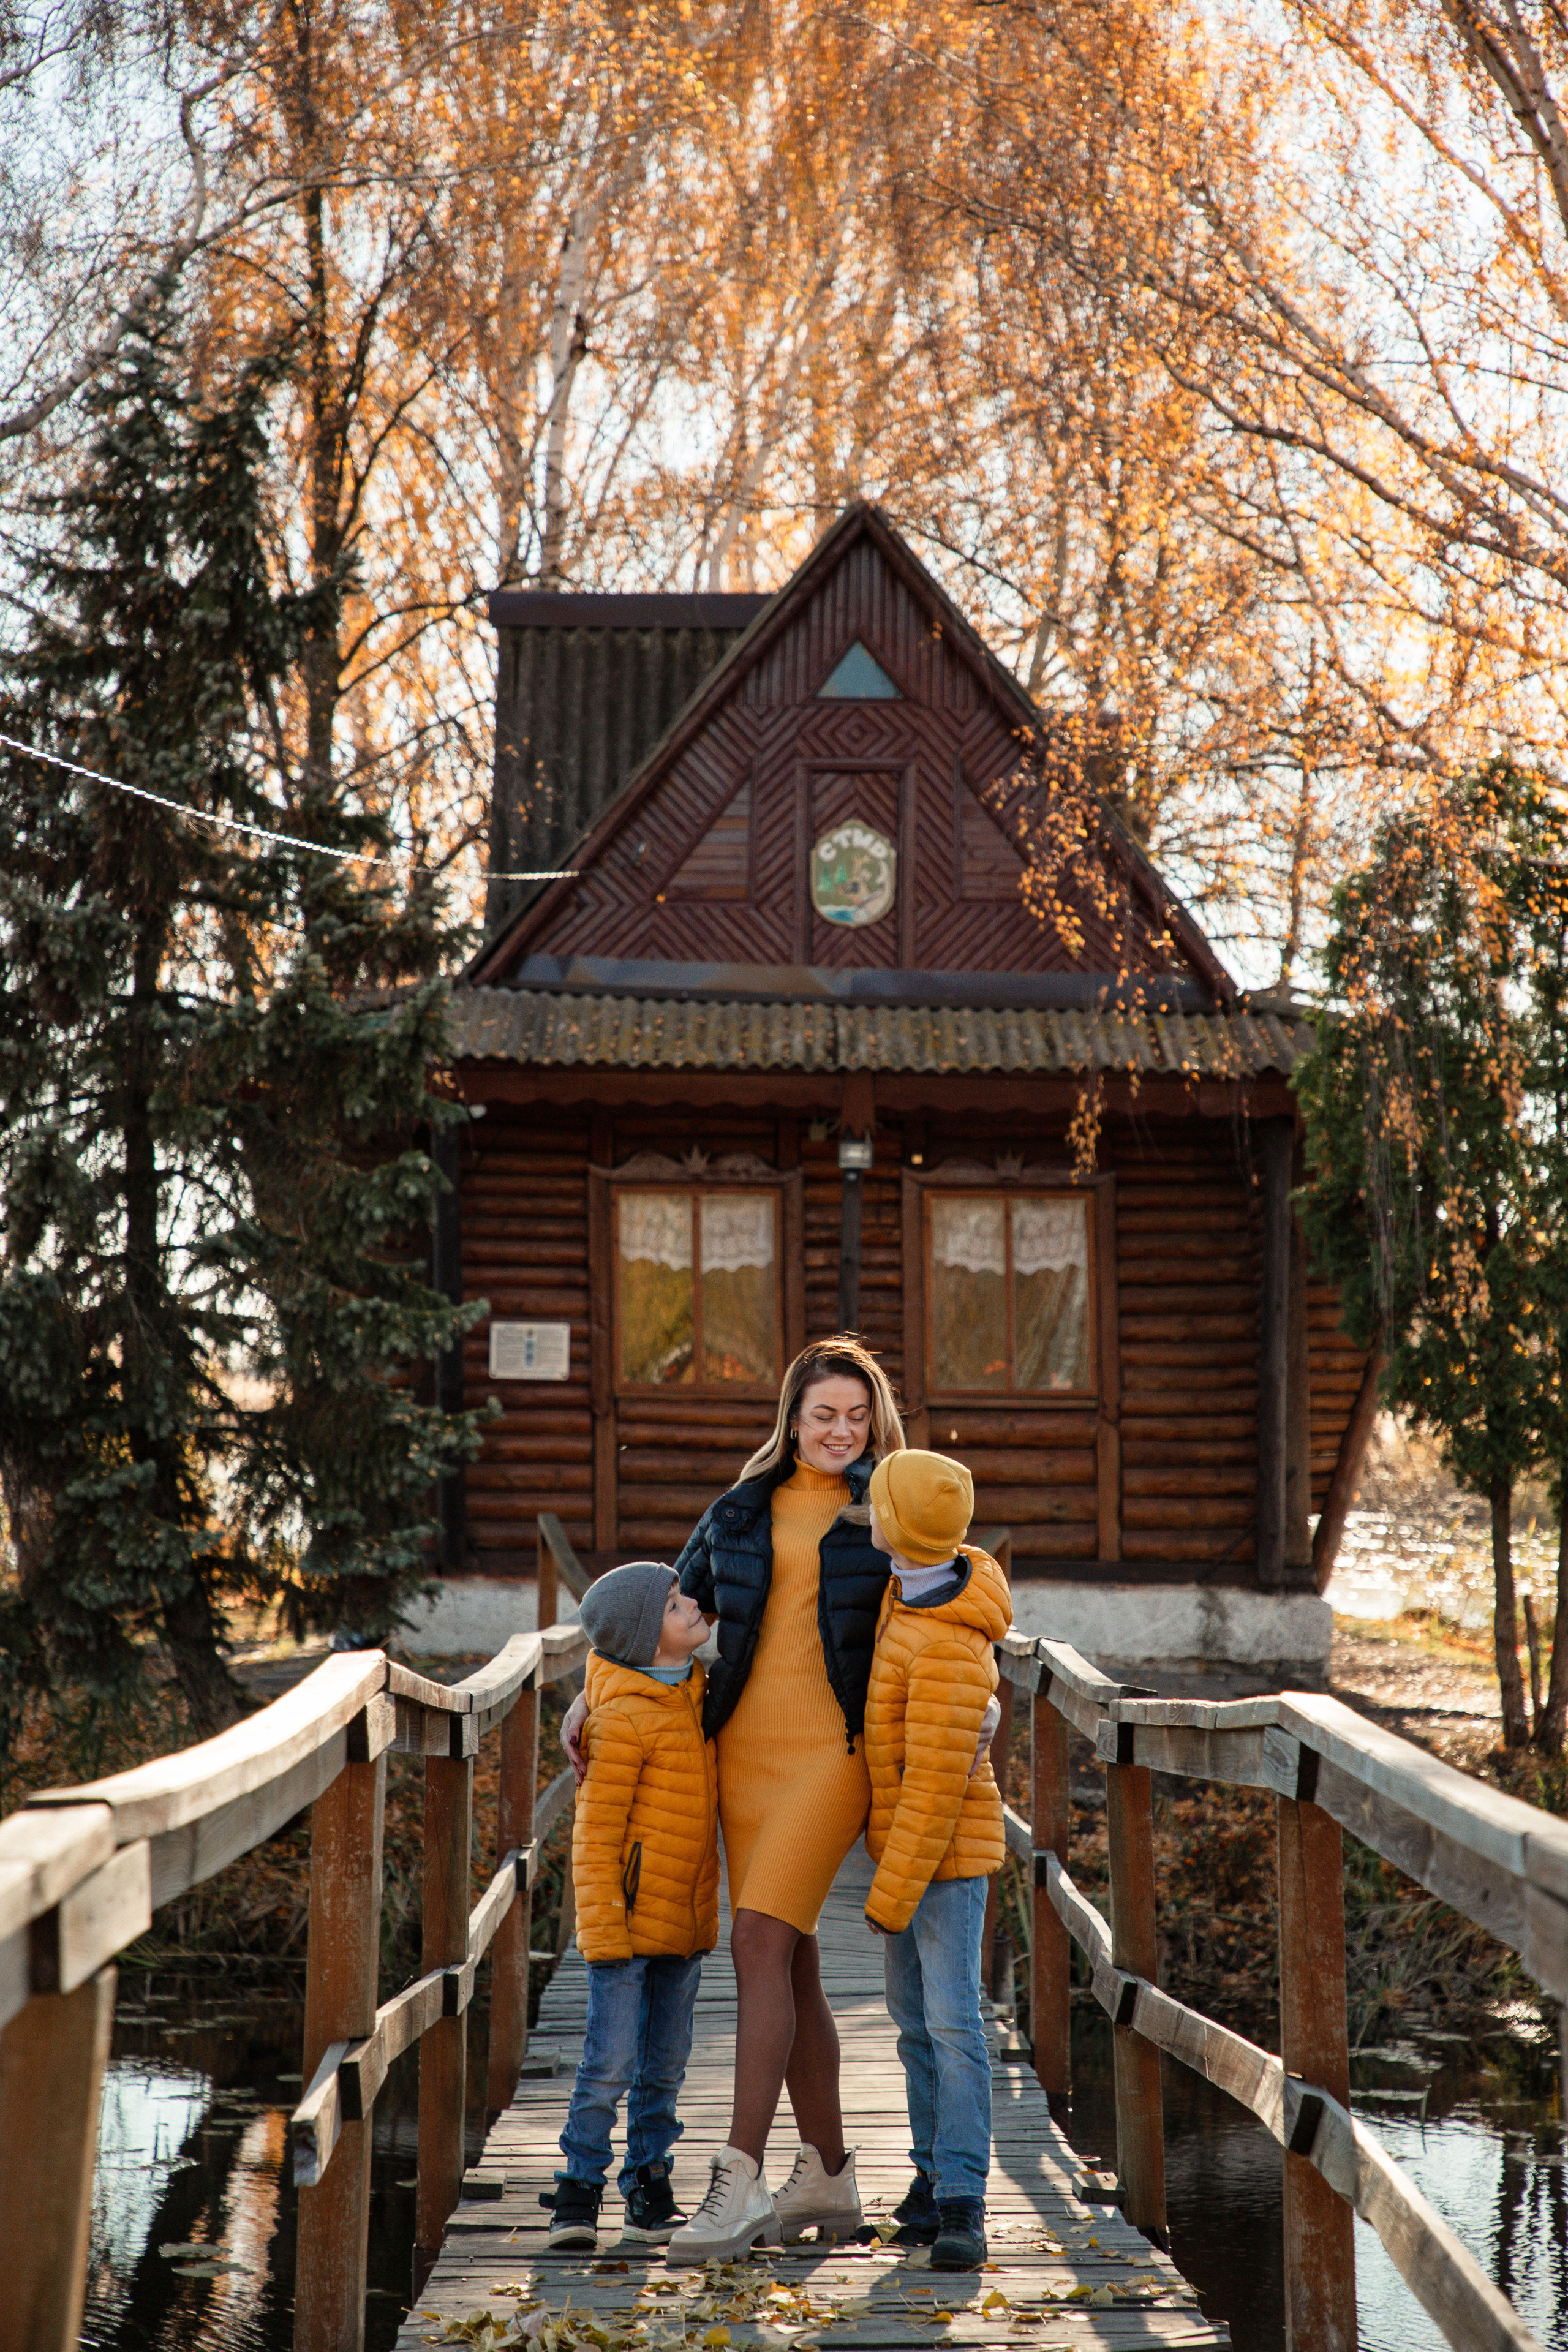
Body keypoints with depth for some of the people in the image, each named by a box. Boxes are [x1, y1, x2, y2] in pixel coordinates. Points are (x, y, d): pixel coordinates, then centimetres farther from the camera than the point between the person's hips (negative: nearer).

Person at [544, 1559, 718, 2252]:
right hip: (628, 1916, -7)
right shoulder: (625, 1718, -16)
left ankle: (648, 2186, 22)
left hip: (685, 1919, 7)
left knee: (665, 2064, 12)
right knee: (611, 2061, -6)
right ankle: (579, 2192, 6)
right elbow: (595, 1833, -15)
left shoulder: (695, 1691, 8)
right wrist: (603, 1928, -18)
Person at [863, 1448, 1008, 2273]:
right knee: (915, 2021, 12)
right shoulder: (936, 1573, 0)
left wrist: (892, 1895, -20)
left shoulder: (951, 1654, -26)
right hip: (903, 1837, 9)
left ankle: (962, 2209, -13)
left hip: (945, 1853, -9)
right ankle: (936, 2180, 20)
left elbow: (938, 1786, -25)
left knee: (952, 2023, -13)